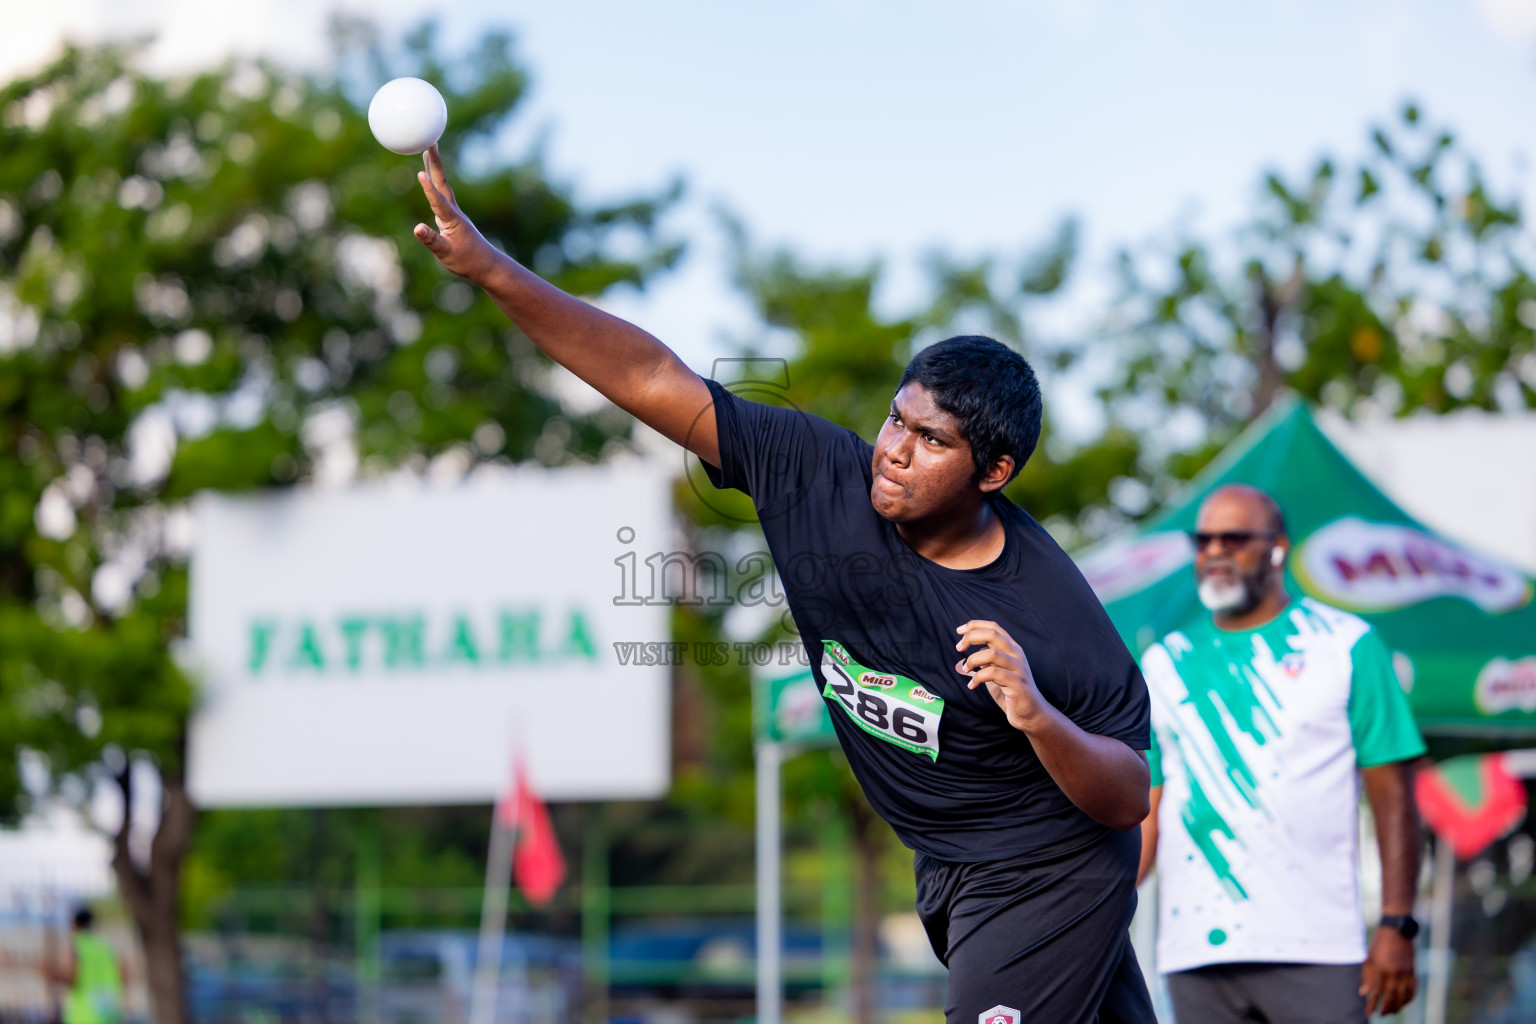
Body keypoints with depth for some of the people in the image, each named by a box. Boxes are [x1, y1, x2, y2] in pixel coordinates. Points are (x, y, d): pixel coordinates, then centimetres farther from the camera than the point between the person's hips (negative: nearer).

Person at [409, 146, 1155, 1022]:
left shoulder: (1054, 616, -27)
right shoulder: (818, 477, -15)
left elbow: (1130, 803, -19)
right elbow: (657, 383, -16)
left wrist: (1040, 720, -38)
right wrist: (493, 270, -23)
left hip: (1048, 876, -6)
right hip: (949, 872, 6)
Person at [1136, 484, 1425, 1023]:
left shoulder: (1346, 645, 5)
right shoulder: (1165, 663, 14)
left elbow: (1392, 795, 2)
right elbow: (1144, 812, 13)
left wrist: (1396, 926, -7)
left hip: (1315, 944, -3)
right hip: (1195, 952, 3)